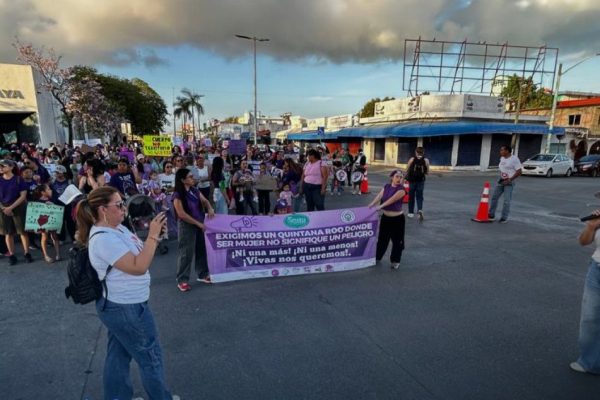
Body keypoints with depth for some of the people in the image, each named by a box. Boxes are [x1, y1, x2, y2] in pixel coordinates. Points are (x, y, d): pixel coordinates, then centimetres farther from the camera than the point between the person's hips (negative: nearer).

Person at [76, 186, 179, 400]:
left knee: (118, 355, 23)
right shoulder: (103, 238, -26)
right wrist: (153, 235, -29)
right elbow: (138, 267, -30)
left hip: (117, 305, 9)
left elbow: (139, 252, 11)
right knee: (151, 357, 10)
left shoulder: (117, 228, 3)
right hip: (127, 308, -9)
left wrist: (154, 231, -5)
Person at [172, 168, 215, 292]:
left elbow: (204, 201, 14)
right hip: (187, 226, -7)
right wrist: (198, 223, -17)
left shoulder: (195, 190, 5)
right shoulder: (178, 195, -15)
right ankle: (182, 280, 10)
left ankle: (203, 274, 29)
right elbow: (182, 214, -19)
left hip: (200, 224, 7)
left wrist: (210, 208, -10)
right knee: (186, 253, -2)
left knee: (202, 250, 14)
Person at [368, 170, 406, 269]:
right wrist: (371, 205, -27)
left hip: (397, 218, -4)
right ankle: (377, 257, 30)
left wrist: (381, 206, -35)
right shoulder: (386, 186, 2)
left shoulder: (401, 189, -14)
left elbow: (392, 199, -25)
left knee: (397, 240, 6)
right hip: (385, 217, 4)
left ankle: (395, 261, 22)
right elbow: (379, 196, -10)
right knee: (382, 238, 15)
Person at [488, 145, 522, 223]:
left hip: (509, 183, -7)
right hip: (500, 181, 7)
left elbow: (519, 172, -15)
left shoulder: (514, 159, -12)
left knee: (507, 201, -4)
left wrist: (509, 180, -17)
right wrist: (501, 177, 8)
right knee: (494, 197, 7)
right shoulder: (502, 158, 9)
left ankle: (504, 218, 5)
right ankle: (491, 215, 17)